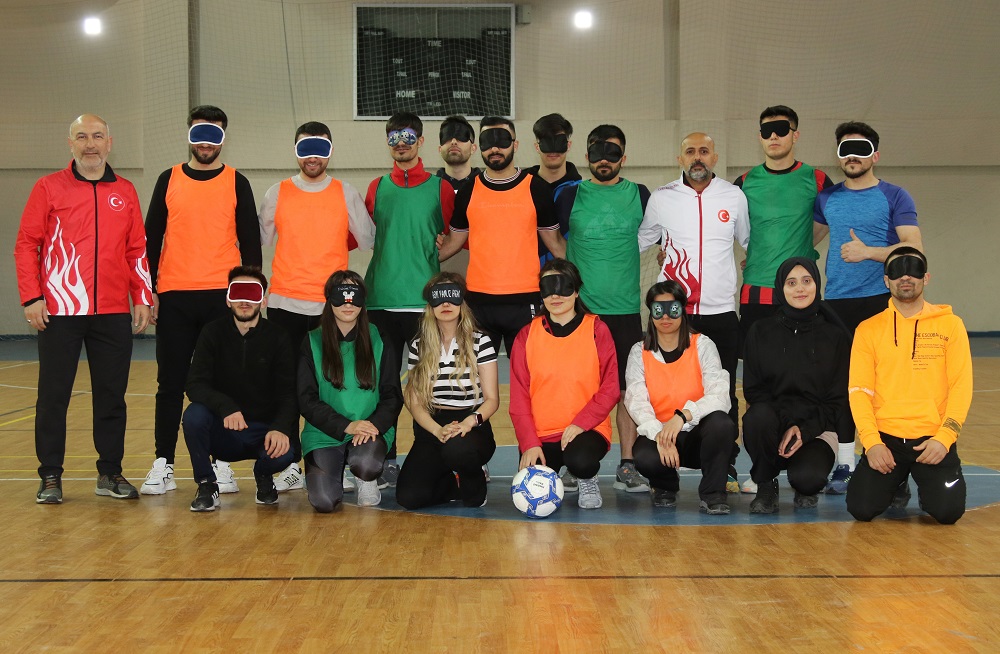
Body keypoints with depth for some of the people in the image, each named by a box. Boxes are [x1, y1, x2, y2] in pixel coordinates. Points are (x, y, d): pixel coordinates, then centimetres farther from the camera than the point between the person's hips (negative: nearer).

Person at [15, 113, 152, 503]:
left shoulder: (125, 192, 10)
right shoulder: (49, 188, 1)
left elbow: (137, 250, 12)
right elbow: (26, 245, -1)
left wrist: (142, 299, 5)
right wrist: (31, 298, -8)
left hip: (114, 314, 3)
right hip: (59, 311, -2)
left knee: (112, 395, 7)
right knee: (53, 396, 2)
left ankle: (111, 473, 18)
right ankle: (50, 477, 11)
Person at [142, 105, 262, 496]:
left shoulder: (236, 183, 6)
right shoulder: (169, 180, 8)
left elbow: (250, 241, 6)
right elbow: (152, 237, 9)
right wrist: (149, 290, 3)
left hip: (222, 296, -1)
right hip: (174, 297, 1)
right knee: (171, 382, 4)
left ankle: (221, 463, 10)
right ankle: (163, 464, 9)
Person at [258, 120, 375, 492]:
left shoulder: (346, 195, 5)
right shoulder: (277, 194, 6)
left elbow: (368, 240, 11)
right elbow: (256, 241, 11)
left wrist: (332, 244, 7)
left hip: (332, 305, -1)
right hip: (285, 304, 1)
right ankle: (290, 465, 8)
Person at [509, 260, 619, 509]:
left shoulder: (597, 330, 0)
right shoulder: (527, 336, 4)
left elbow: (610, 388, -3)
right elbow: (519, 397, 2)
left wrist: (581, 423, -17)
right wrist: (529, 443, -10)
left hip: (586, 430, -2)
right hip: (540, 435, 2)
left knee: (580, 460, -35)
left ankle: (588, 482, 3)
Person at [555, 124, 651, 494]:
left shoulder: (639, 195, 6)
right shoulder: (570, 195, 3)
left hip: (625, 309, 1)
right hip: (579, 308, -1)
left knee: (628, 389, 2)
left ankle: (627, 467, 9)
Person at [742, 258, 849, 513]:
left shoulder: (835, 336, 5)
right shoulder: (761, 332, 6)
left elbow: (838, 399, 3)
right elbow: (752, 389, 2)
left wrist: (804, 431, -13)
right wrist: (785, 428, -15)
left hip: (817, 429, -1)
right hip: (774, 423, 1)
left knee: (807, 479, -33)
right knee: (758, 416, -36)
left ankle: (805, 489, 9)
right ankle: (766, 486, -8)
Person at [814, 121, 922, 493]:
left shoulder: (894, 197, 0)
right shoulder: (827, 199, 12)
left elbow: (914, 248, -9)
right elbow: (807, 239, 25)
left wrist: (869, 252, -20)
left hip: (881, 302, -3)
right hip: (838, 302, 3)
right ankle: (845, 465, 11)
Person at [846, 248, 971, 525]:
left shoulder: (950, 324, 5)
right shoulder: (869, 329, 6)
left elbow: (961, 386, 1)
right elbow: (859, 390, 1)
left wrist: (944, 438, -12)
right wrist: (871, 441, -12)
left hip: (934, 438, -1)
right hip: (884, 437, 1)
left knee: (948, 511, -20)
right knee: (861, 509, -15)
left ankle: (926, 486, 16)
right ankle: (896, 485, 19)